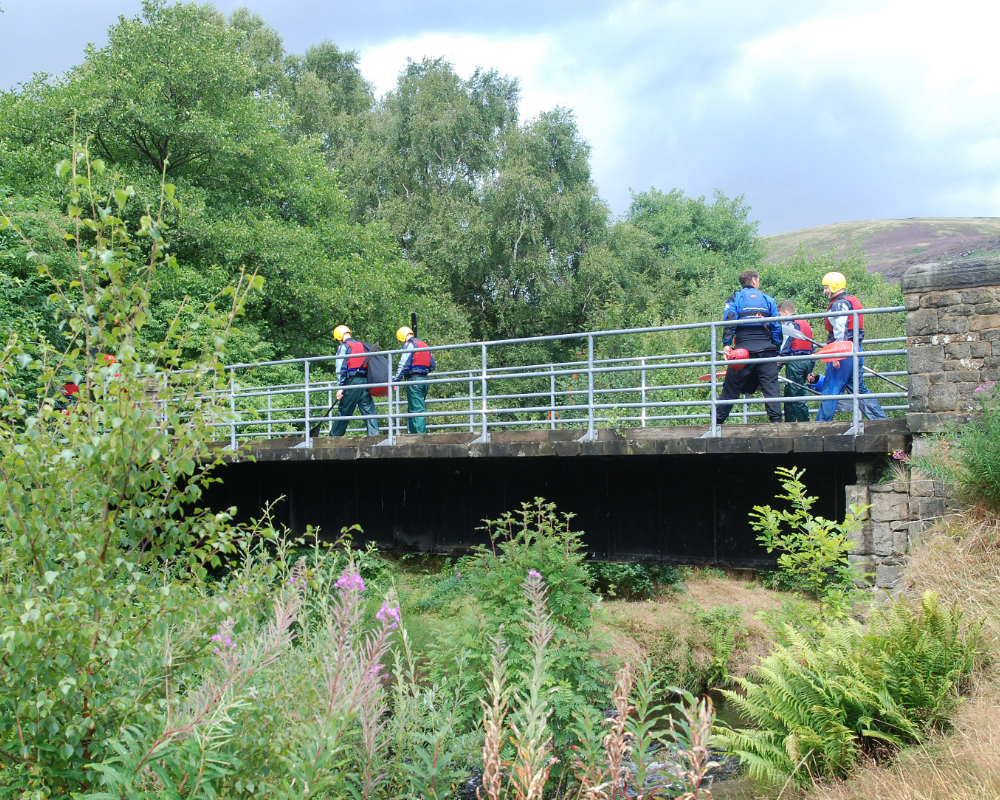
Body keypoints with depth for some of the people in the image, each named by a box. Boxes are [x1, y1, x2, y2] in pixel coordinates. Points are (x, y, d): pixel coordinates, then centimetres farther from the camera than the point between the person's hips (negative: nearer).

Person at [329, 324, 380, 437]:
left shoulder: (343, 347, -1)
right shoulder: (362, 345, 17)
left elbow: (341, 368, -8)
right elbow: (368, 366, 17)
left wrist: (341, 387, -10)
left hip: (352, 381, -5)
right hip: (365, 381, 5)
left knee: (344, 412, 2)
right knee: (369, 410, 2)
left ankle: (334, 435, 12)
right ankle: (374, 433, -9)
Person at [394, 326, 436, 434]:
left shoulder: (409, 345, -6)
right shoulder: (424, 345, 18)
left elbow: (404, 365, -14)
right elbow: (433, 366, 19)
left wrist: (396, 381, -13)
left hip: (414, 380, -8)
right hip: (425, 379, 8)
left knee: (416, 410, -9)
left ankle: (420, 433, -15)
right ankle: (412, 432, 15)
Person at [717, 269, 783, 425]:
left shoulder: (735, 298, 8)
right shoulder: (768, 299, 13)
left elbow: (729, 321, -7)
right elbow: (776, 327, 12)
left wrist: (726, 343, -13)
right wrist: (777, 351, 17)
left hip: (744, 350, -1)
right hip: (766, 350, 1)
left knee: (731, 388, 4)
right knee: (771, 387, 0)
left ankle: (716, 421, 6)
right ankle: (776, 420, -9)